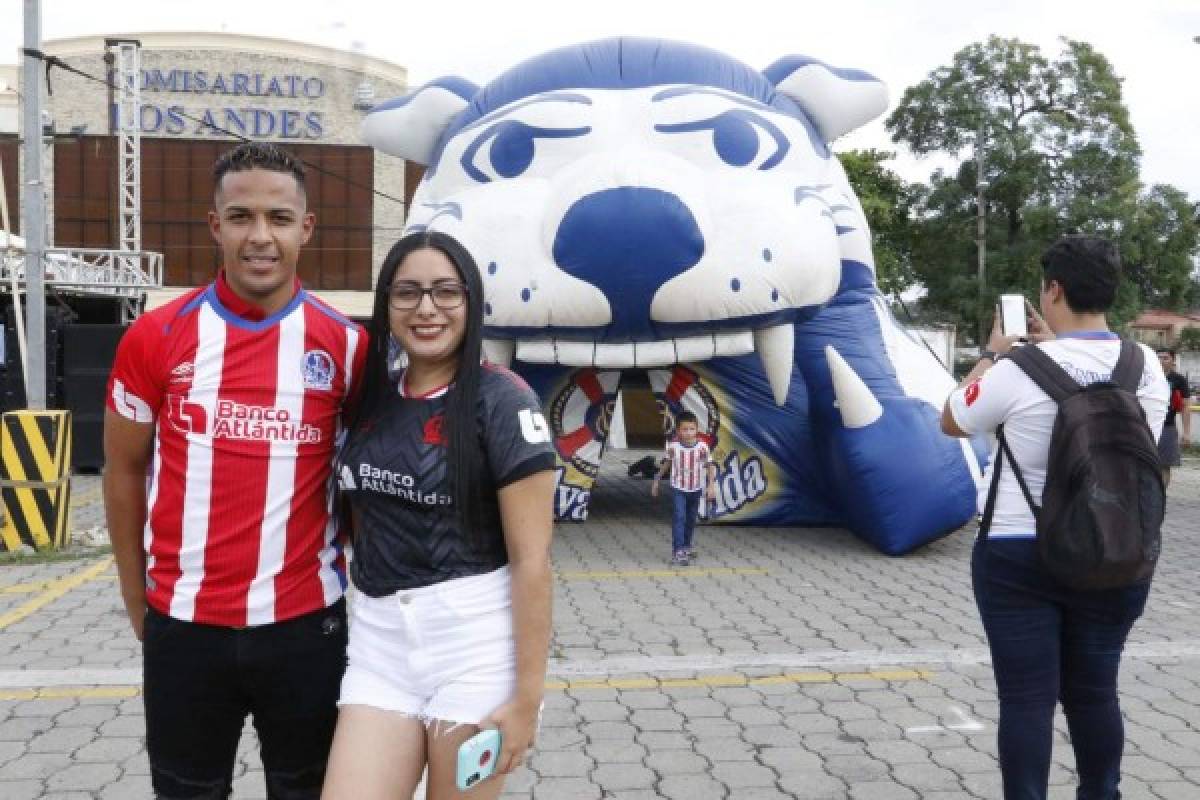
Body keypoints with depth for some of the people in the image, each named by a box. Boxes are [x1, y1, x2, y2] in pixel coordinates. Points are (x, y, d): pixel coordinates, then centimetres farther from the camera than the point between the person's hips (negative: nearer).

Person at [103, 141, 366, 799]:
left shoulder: (347, 345, -4)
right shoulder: (155, 337, -4)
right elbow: (124, 472, 6)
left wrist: (355, 580, 4)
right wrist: (137, 600, 8)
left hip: (307, 621, 0)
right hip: (183, 624, 1)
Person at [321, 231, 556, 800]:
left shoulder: (502, 401, -10)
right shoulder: (372, 396, 7)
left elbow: (531, 559, -13)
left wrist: (527, 693, -14)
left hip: (474, 638, -4)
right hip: (379, 637, 5)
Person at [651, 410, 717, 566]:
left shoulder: (702, 446, -15)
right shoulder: (673, 446, -13)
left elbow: (710, 466, -10)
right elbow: (666, 463, 2)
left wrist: (711, 485, -20)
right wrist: (656, 480, 9)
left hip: (696, 489, 2)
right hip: (678, 488, -2)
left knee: (691, 519, 15)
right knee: (679, 518, -13)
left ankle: (687, 546, 34)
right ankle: (678, 551, -15)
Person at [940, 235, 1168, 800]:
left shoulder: (1020, 370, -17)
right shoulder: (1147, 367, -2)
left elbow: (951, 422, 0)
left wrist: (991, 356, 8)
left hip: (1019, 557, -4)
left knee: (1027, 697, 3)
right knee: (1094, 690, 18)